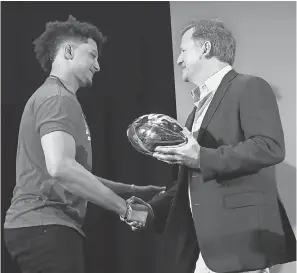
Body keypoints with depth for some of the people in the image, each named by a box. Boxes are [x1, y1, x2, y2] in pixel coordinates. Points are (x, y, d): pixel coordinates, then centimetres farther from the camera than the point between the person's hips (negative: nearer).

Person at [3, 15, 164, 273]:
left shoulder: (54, 97, 23)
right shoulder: (58, 98, -9)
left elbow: (73, 172, 24)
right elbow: (60, 167, -26)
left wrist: (134, 190, 17)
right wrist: (127, 210, -21)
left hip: (42, 225, 10)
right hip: (45, 226, -10)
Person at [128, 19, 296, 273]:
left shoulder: (249, 88, -3)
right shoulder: (200, 106, 23)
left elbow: (271, 147, -18)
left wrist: (202, 158, -22)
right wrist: (153, 210, 13)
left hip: (240, 236, -8)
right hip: (202, 240, 8)